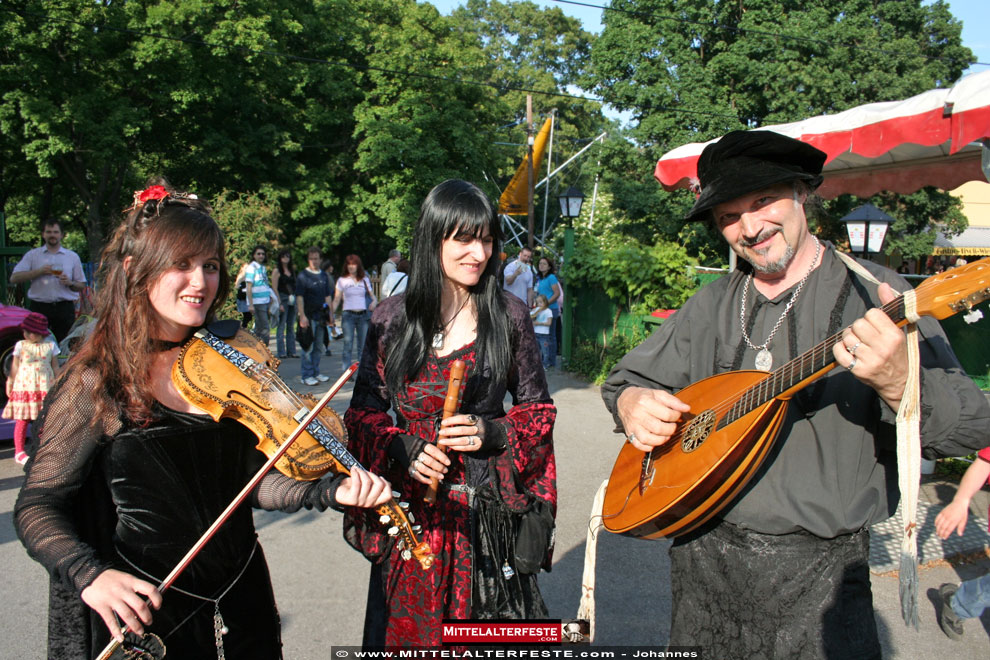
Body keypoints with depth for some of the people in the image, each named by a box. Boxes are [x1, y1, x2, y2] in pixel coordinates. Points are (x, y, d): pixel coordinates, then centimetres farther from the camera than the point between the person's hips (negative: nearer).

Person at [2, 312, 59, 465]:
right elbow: (15, 367, 6)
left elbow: (55, 367, 10)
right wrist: (10, 384, 4)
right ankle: (19, 452, 7)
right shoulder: (20, 345, 2)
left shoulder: (50, 346, 4)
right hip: (24, 386, -1)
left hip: (45, 387, 1)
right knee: (22, 419, -1)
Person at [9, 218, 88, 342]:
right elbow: (14, 278, 1)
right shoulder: (32, 255, 11)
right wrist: (39, 271, -9)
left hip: (65, 308, 0)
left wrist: (70, 283, -9)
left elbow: (82, 286, 13)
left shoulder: (72, 256, 13)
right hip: (40, 307, 0)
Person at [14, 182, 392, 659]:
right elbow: (38, 507, -10)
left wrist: (332, 491, -21)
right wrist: (90, 574, -28)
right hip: (142, 616, -3)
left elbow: (259, 480, -3)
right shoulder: (97, 383, -12)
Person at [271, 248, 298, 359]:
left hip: (292, 300, 6)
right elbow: (274, 288, -9)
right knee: (281, 327, -5)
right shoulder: (277, 271, -4)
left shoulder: (292, 270, 14)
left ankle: (291, 351, 13)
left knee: (291, 327, 8)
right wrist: (279, 304, -15)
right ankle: (281, 352, -2)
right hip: (282, 299, -6)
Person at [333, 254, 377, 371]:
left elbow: (372, 294, 14)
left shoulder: (365, 279, 13)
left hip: (363, 315, 2)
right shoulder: (342, 280, 7)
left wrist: (374, 301, -9)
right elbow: (337, 299, 4)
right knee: (348, 345, -9)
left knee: (363, 345, 3)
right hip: (348, 315, -2)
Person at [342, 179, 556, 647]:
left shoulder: (509, 316, -1)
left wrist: (490, 434, -13)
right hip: (411, 510, 1)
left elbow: (538, 409, 4)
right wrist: (403, 451, -12)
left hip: (490, 511, 0)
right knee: (409, 632, 13)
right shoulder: (390, 319, -1)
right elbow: (363, 414, 5)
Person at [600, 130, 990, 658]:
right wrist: (630, 401, -8)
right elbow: (627, 376, 16)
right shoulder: (711, 307, 6)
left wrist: (898, 383, -35)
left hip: (816, 571, -4)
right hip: (703, 559, 4)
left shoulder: (874, 296, -8)